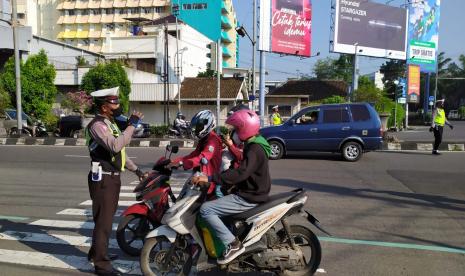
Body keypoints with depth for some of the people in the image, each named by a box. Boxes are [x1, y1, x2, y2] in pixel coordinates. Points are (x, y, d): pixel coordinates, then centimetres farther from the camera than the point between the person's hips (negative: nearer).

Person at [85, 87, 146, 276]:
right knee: (103, 221, -4)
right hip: (103, 179, -10)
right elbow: (115, 146, -33)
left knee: (106, 218, 21)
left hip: (113, 177, 10)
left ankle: (96, 252, 38)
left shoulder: (110, 124, 15)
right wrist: (131, 125, -30)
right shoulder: (97, 125, -17)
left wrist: (135, 169, 20)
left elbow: (119, 151, 21)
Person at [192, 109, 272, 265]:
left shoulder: (254, 150, -20)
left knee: (206, 209, -17)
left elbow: (241, 173, -35)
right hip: (250, 192, 11)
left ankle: (233, 244, -13)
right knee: (214, 198, 25)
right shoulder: (254, 145, 12)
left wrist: (210, 179, -37)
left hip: (249, 198, -11)